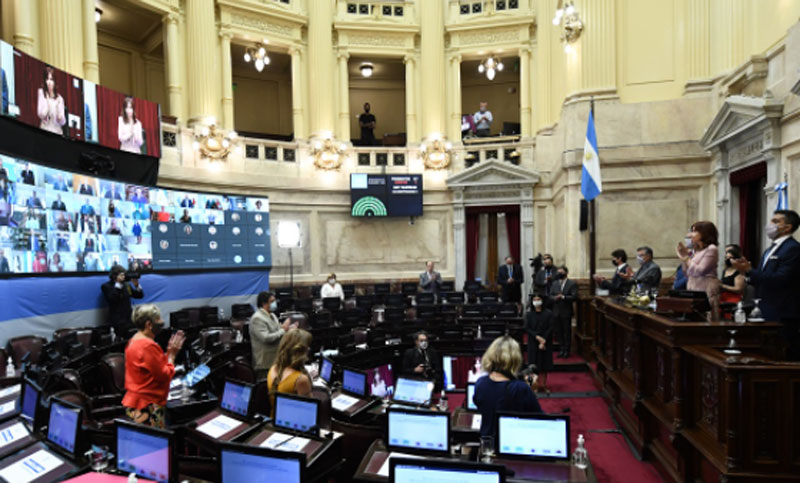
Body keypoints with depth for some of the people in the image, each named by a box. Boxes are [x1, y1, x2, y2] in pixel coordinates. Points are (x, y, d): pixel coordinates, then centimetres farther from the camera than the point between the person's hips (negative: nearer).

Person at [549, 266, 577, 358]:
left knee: (567, 331, 2)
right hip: (556, 312, 4)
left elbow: (574, 297, -13)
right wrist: (555, 298, -14)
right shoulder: (554, 283, 12)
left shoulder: (572, 284, -4)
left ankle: (567, 350, 12)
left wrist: (563, 297, -22)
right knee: (559, 331, 9)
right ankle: (562, 349, 18)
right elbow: (550, 296, 7)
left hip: (566, 312, -4)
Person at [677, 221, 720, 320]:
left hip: (706, 292, -7)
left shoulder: (711, 249, -6)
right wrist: (683, 257, 8)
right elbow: (688, 274, 17)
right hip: (693, 292, 7)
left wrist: (686, 258, -6)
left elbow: (699, 271, -16)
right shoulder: (695, 250, 15)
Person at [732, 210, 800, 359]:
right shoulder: (770, 249, 18)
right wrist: (748, 270, 0)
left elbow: (781, 279, -22)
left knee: (785, 357, -4)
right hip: (767, 313, 9)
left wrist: (749, 271, -21)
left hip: (783, 318, -9)